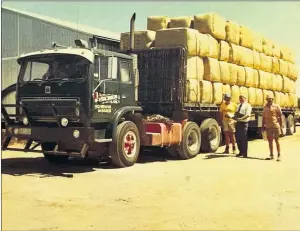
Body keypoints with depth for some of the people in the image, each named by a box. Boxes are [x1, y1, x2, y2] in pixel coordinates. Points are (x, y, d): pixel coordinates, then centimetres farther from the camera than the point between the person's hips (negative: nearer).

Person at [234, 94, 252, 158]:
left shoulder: (247, 105, -4)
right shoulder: (238, 105, 20)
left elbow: (248, 115, -17)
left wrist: (241, 118, -30)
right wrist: (234, 117, -3)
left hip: (244, 123, -7)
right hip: (238, 123, 7)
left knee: (244, 139, -4)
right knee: (238, 138, 10)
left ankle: (245, 153, 4)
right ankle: (241, 152, 23)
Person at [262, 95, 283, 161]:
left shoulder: (276, 107, -3)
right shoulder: (265, 107, 10)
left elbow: (280, 117, -3)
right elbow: (263, 117, 15)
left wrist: (281, 126, -7)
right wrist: (263, 126, 10)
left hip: (275, 126, -4)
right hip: (268, 127, 4)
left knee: (277, 140, 0)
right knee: (270, 141, 8)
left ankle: (278, 155, 5)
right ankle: (271, 155, 16)